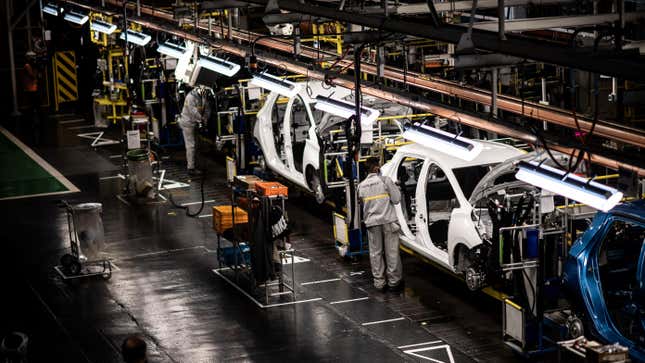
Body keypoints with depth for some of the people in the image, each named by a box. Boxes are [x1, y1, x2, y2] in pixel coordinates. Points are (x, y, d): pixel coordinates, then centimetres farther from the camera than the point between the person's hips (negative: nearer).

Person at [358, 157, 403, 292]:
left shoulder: (361, 185, 6)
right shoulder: (385, 180, -8)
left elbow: (363, 203, 10)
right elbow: (396, 199, -9)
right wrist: (393, 186, 8)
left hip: (372, 222, 3)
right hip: (388, 220, -3)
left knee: (375, 253, 10)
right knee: (392, 252, 4)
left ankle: (379, 282, 12)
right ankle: (394, 281, 9)